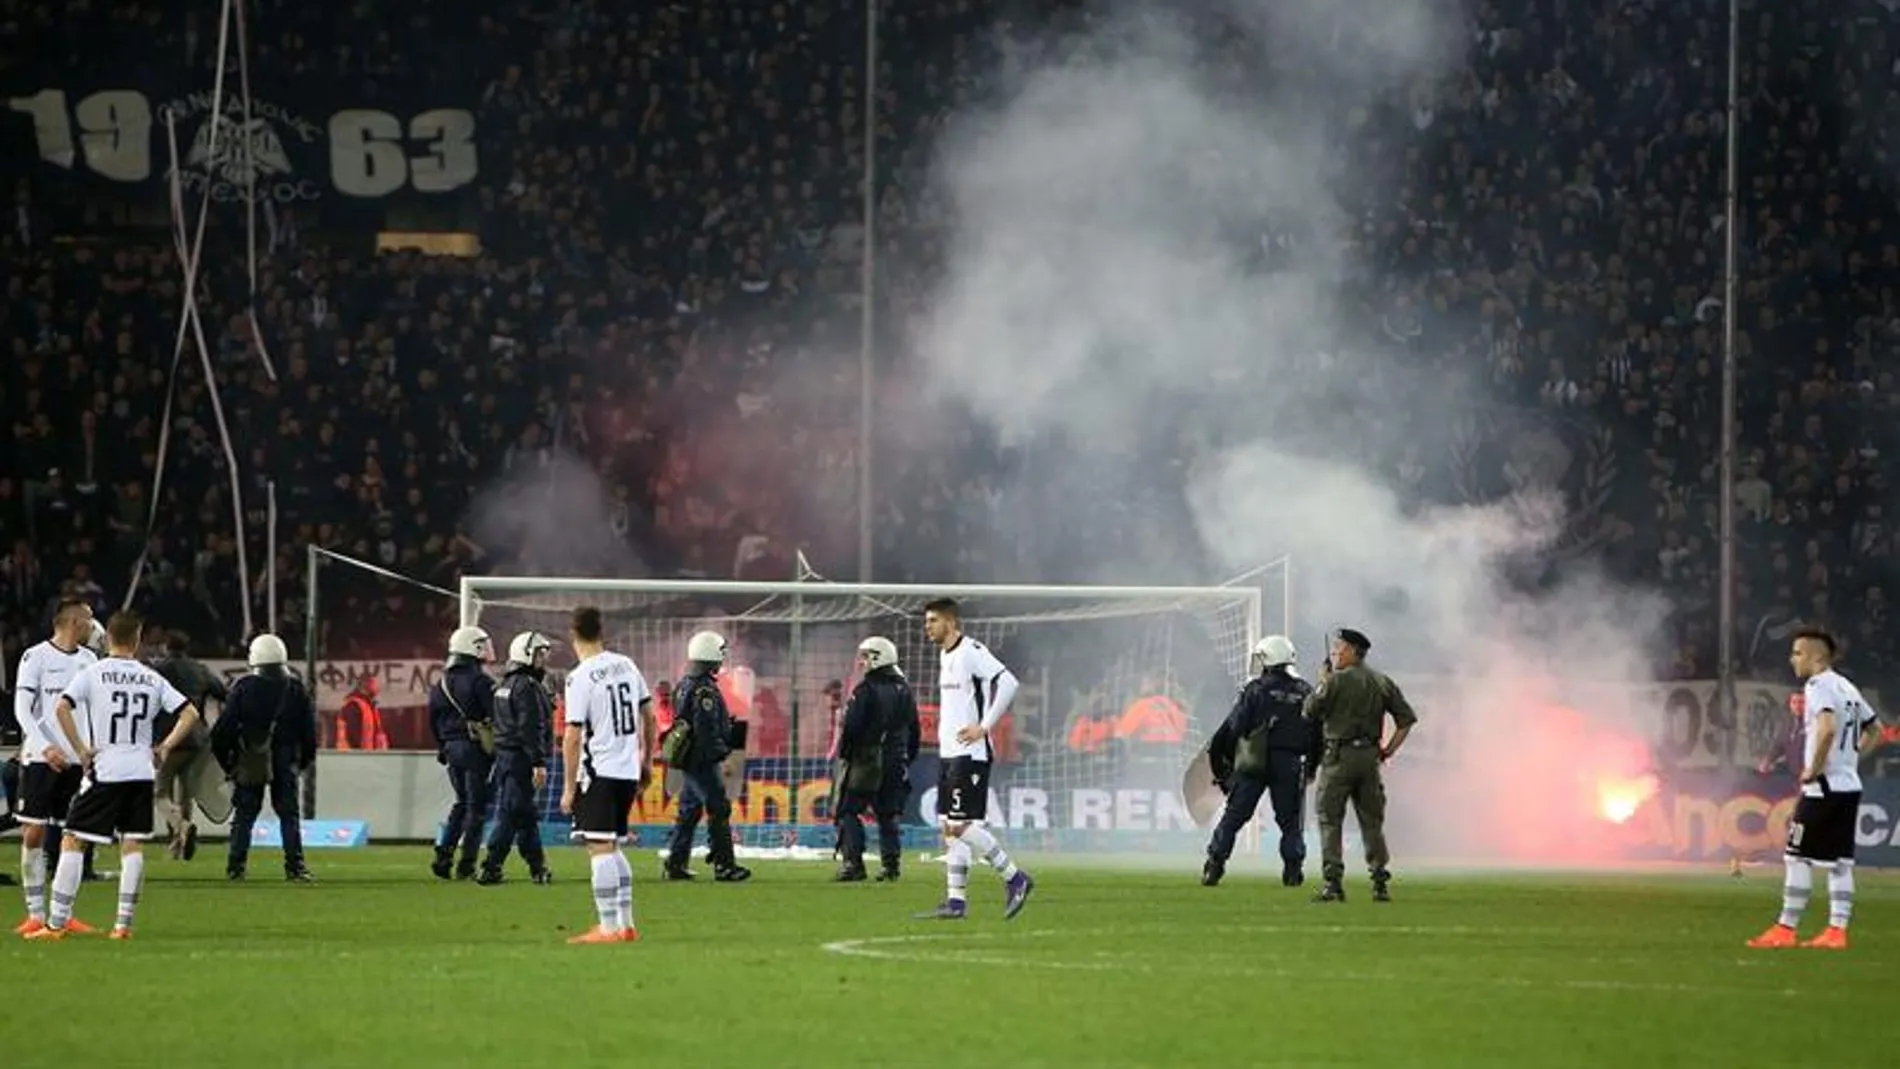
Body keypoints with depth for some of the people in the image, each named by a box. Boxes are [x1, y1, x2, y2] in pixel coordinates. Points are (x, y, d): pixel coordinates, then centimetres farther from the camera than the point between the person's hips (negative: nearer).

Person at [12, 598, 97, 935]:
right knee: (34, 834, -5)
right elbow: (22, 709, -9)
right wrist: (44, 747, -21)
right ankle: (35, 914, 0)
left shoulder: (88, 660, 11)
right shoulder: (36, 657, -5)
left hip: (78, 760, 5)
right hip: (40, 759, -5)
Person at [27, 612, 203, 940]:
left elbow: (62, 708, -16)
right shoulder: (152, 679, 7)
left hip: (104, 770, -3)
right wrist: (165, 748, 8)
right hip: (142, 772, 3)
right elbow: (190, 714, 5)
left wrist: (81, 749, -10)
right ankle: (124, 923, 5)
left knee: (72, 842, 2)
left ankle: (57, 922, -2)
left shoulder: (93, 673, -3)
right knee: (133, 845, 8)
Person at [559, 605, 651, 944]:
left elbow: (573, 737, -15)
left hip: (599, 771, -7)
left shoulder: (580, 678, -14)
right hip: (628, 770, 7)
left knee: (600, 848, -7)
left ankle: (609, 926, -11)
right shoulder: (627, 665, 8)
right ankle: (626, 924, 19)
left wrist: (569, 787, -10)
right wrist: (646, 762, 25)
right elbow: (649, 717, 15)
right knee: (612, 847, 17)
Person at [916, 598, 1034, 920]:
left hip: (970, 753, -10)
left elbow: (1007, 683, -22)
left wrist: (984, 727, -21)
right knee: (950, 827, 6)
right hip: (948, 752, 10)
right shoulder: (945, 655, 16)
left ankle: (1015, 879, -1)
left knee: (961, 826, -12)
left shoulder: (971, 652, -13)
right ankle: (955, 902, 8)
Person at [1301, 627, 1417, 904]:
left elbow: (1310, 712, -4)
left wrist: (1321, 682, 8)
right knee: (1372, 821, 11)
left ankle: (1333, 883, -9)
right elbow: (1407, 718, 9)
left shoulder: (1336, 681, -9)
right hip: (1370, 757, 5)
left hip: (1339, 756, -5)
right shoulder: (1383, 682, 9)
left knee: (1330, 820, -1)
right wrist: (1389, 749, 12)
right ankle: (1381, 883, 7)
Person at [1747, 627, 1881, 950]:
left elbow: (1828, 729, -29)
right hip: (1850, 786, 9)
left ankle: (1785, 930, -4)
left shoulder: (1818, 686, -12)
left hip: (1823, 787, -9)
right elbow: (1873, 732, 25)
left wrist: (1814, 769, -20)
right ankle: (1837, 931, 7)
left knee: (1799, 857, -4)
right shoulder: (1848, 688, 16)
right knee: (1839, 861, 8)